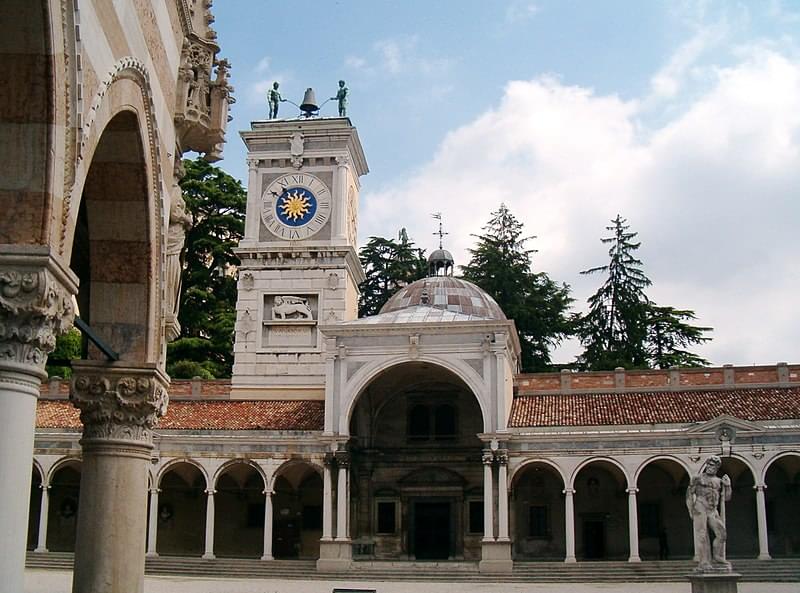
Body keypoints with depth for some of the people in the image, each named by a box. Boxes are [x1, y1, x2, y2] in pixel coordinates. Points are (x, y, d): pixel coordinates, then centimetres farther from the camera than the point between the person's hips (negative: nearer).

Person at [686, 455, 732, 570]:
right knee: (702, 535, -9)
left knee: (721, 534, -3)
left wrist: (727, 485, 0)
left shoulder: (719, 481, 18)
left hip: (713, 510, 4)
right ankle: (703, 562, -9)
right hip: (700, 508, -4)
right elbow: (689, 493, 5)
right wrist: (691, 509, -7)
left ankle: (717, 557, 15)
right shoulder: (697, 478, 8)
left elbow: (726, 498, 14)